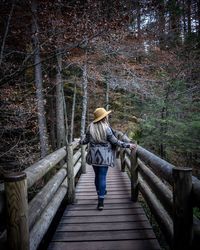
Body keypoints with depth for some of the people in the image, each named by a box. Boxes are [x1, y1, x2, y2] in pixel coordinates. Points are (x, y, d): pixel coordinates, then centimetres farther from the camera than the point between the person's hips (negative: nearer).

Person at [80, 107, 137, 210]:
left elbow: (86, 140, 4)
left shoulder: (91, 126, -4)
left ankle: (100, 192, 39)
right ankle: (100, 201, 2)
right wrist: (128, 145, -3)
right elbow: (115, 142, -11)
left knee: (97, 175, 19)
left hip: (93, 156, 4)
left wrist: (80, 141, 27)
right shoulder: (107, 128, -15)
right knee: (102, 177, 1)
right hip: (104, 156, -4)